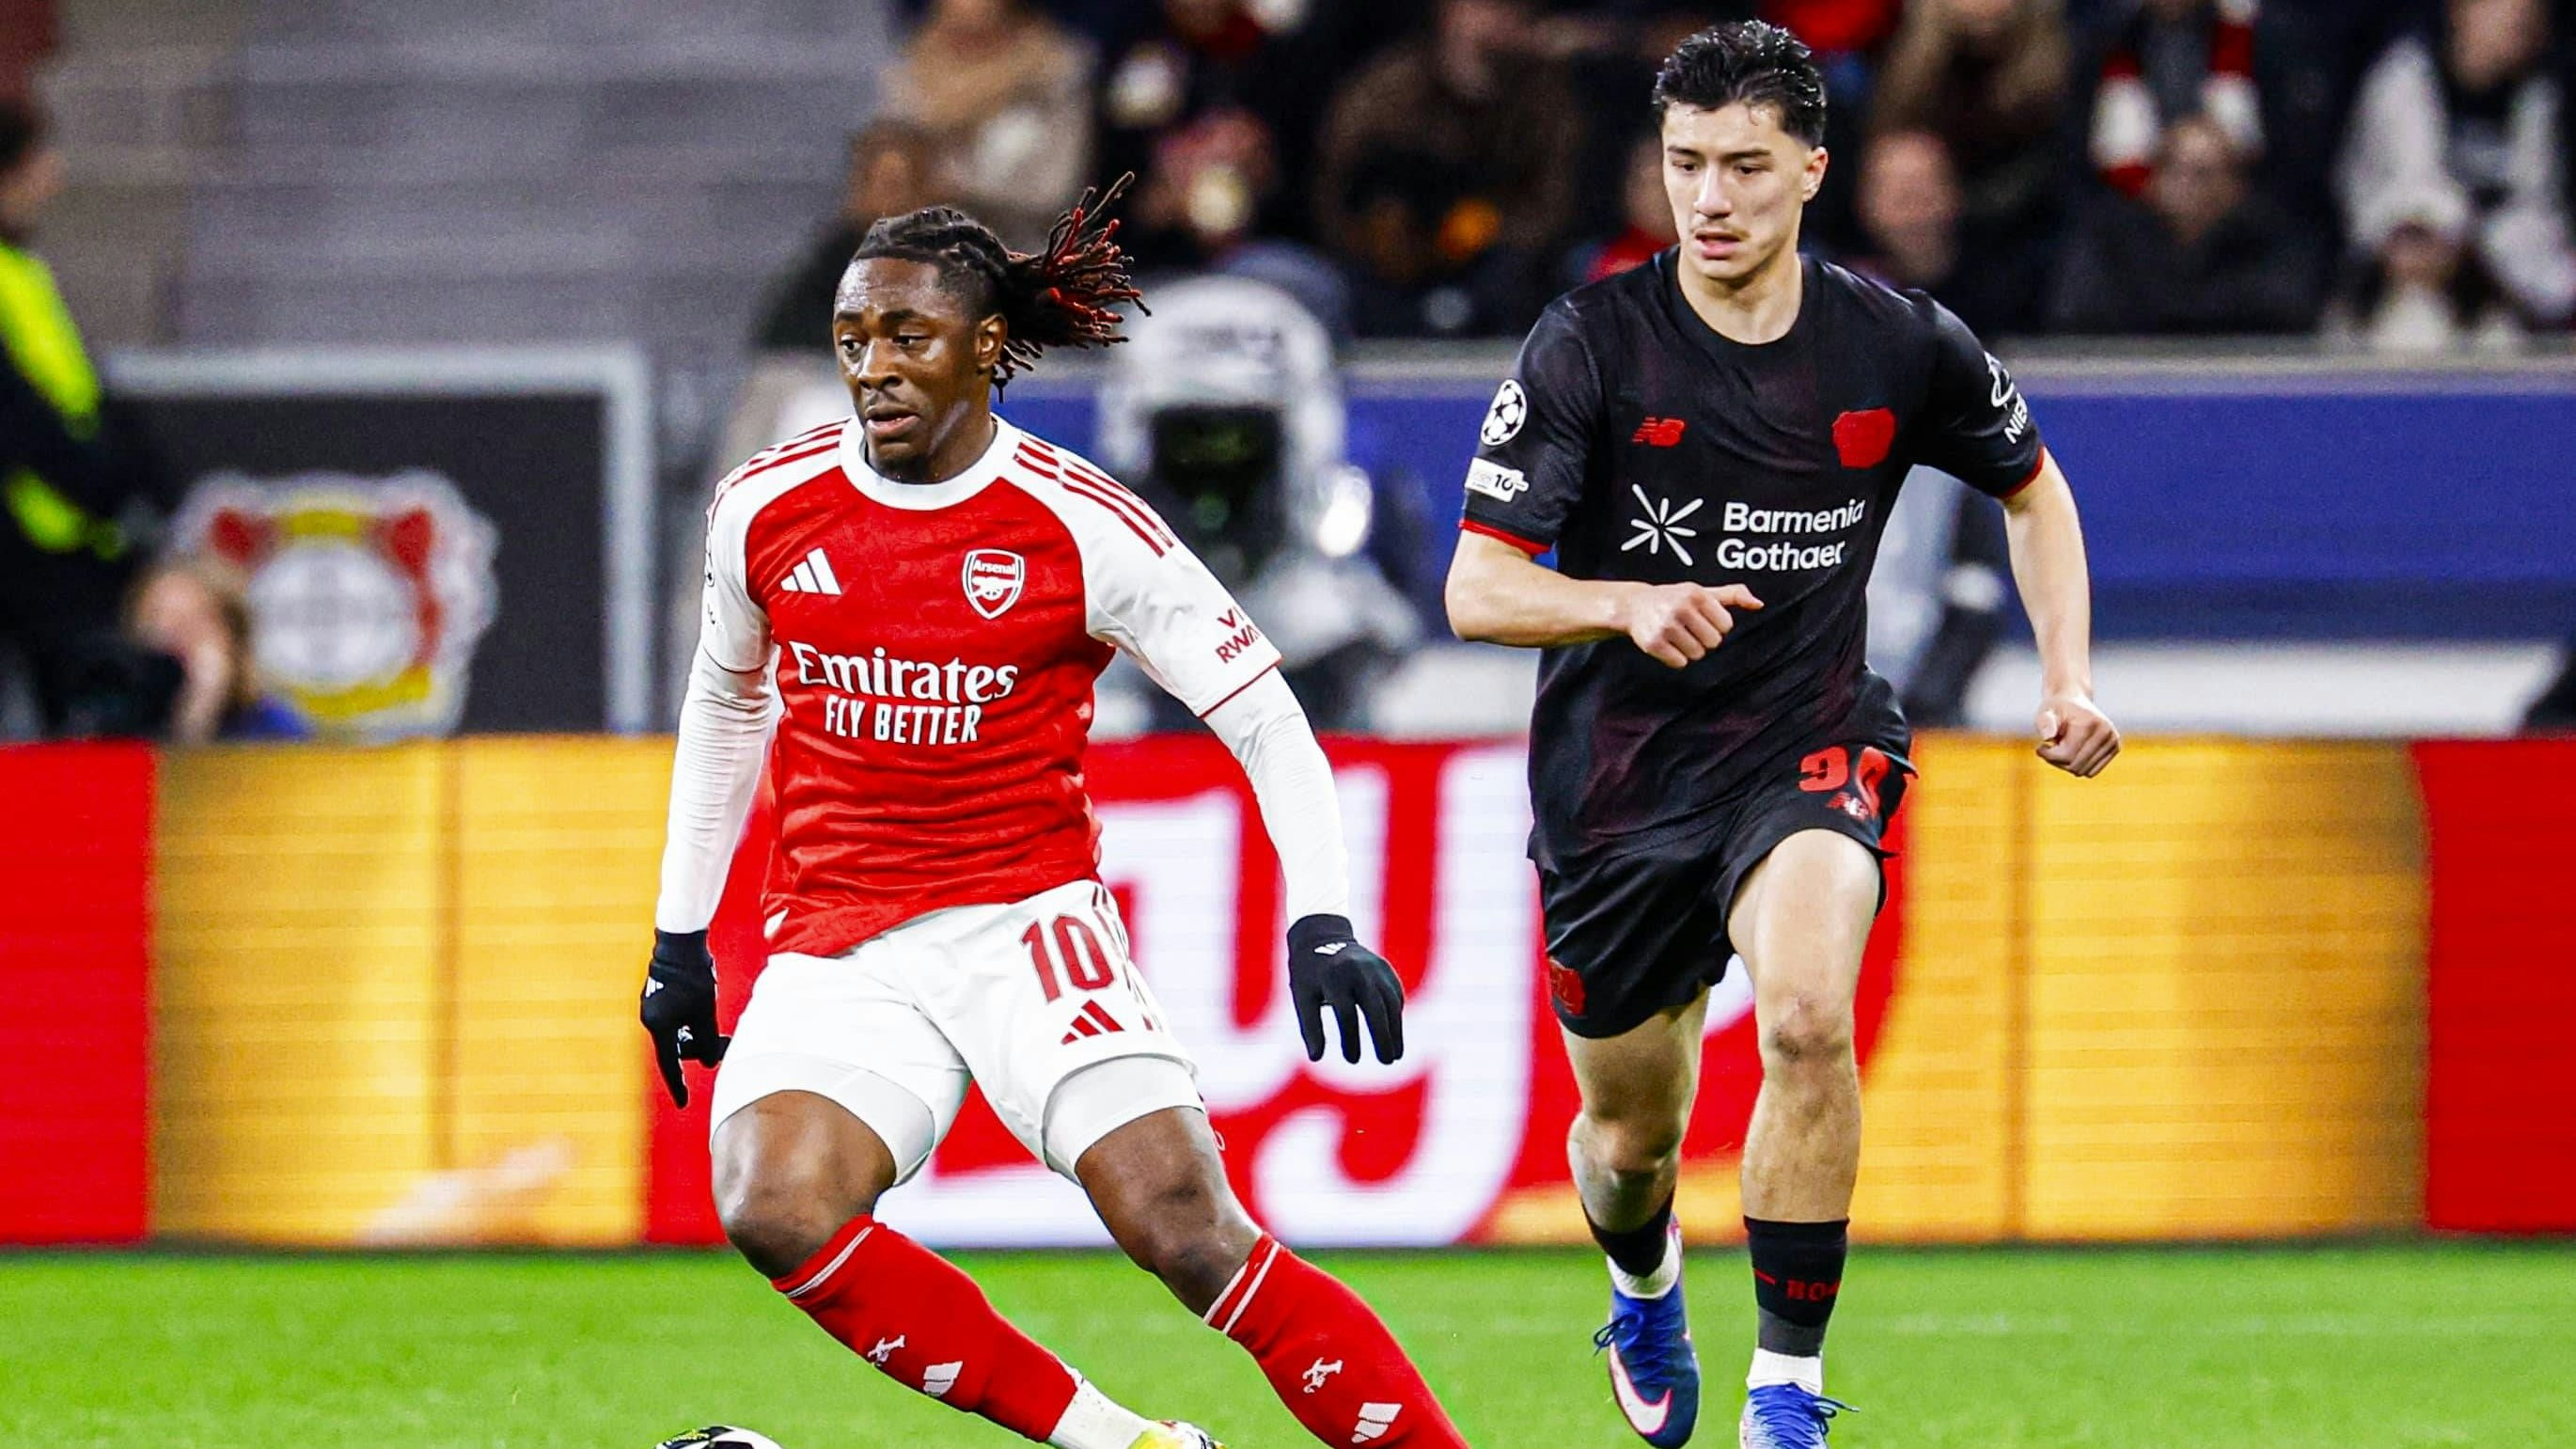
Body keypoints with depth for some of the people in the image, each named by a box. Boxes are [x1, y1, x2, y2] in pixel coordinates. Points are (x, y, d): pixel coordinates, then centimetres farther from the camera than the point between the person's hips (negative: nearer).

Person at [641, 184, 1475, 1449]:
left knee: (1185, 1231, -20)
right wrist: (681, 935, 21)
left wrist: (1322, 921, -15)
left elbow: (1264, 716, -3)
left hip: (1026, 919, -3)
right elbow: (726, 701, 21)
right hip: (837, 949, 3)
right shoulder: (766, 510, 2)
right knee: (772, 1213, -25)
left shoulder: (1082, 527, -8)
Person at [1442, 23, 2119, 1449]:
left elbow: (2032, 487, 15)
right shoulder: (1589, 345, -13)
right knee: (1630, 1133, 11)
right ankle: (1644, 1284, 50)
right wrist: (1630, 604, -36)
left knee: (1807, 1018, -30)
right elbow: (1475, 590, -17)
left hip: (1807, 751, 0)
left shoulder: (1898, 346, -6)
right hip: (1617, 777, 0)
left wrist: (2068, 677, 2)